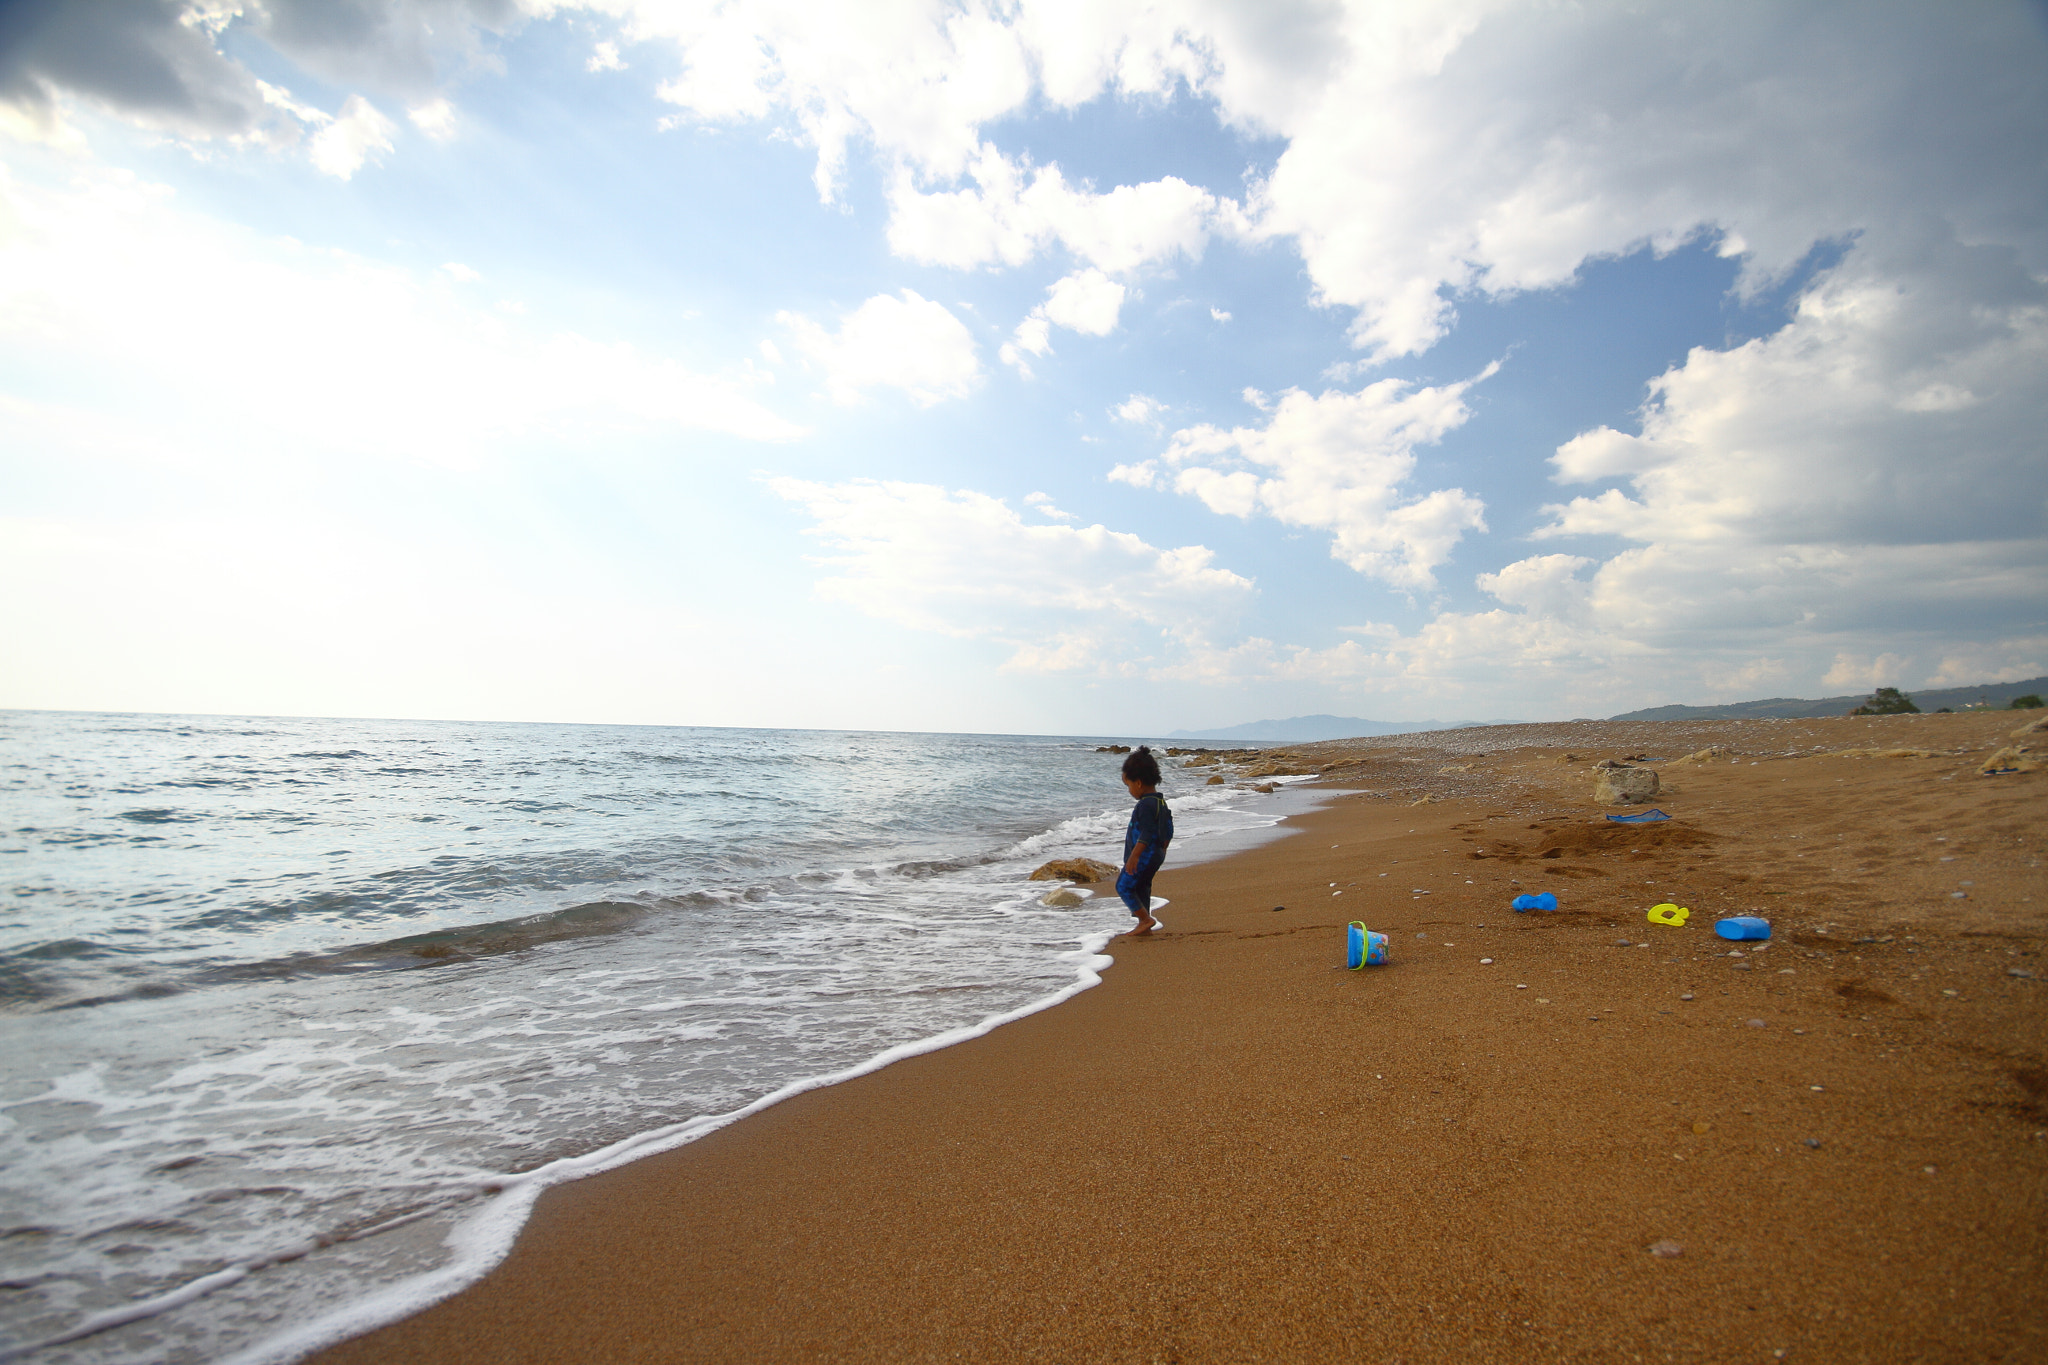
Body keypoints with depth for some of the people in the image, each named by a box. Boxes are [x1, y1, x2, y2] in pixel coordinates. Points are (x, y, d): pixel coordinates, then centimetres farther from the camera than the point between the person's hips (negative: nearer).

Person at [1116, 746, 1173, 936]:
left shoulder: (1146, 804, -20)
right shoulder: (1160, 802, 12)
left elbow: (1146, 834, -26)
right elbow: (1168, 831, 19)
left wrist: (1133, 856, -24)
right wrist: (1162, 850, 28)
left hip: (1143, 855, -10)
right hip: (1155, 855, 10)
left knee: (1123, 886, -4)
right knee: (1142, 887, 16)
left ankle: (1145, 919, -2)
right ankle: (1144, 926, 20)